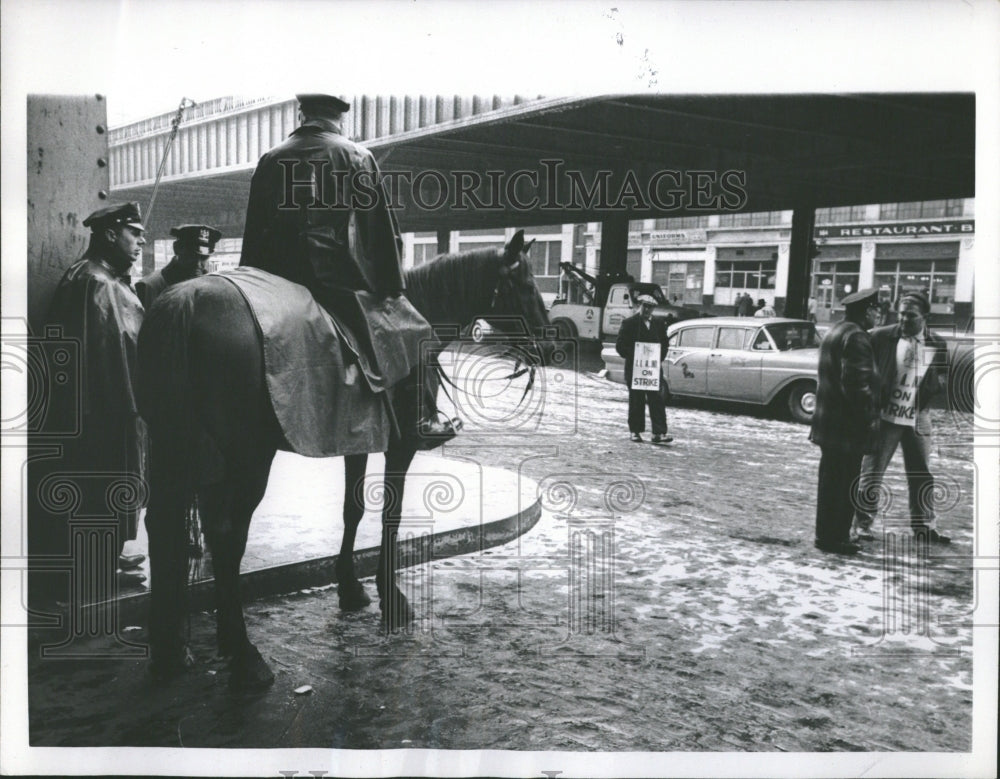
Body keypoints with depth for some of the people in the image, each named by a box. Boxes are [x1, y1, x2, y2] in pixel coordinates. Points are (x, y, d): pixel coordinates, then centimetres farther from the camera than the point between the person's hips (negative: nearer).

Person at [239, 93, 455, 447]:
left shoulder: (271, 160, 12)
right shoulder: (358, 157, 4)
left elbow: (254, 232, 13)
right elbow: (384, 231, 1)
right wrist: (392, 285, 7)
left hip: (281, 280, 4)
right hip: (343, 279, -3)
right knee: (414, 334, 8)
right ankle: (420, 421, 4)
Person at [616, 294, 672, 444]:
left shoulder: (659, 324, 10)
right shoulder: (629, 323, -1)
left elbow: (664, 344, 16)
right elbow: (620, 346, -4)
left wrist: (659, 359, 0)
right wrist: (633, 358, -12)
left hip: (654, 368, 3)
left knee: (656, 400, -4)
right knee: (636, 401, 4)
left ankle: (659, 433, -7)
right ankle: (635, 431, 15)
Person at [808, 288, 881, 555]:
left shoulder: (834, 333, 15)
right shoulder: (856, 337, -16)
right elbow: (858, 382, -23)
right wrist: (870, 416, -16)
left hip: (828, 420, 10)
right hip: (848, 423, -10)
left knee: (830, 480, 14)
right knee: (846, 483, -2)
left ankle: (826, 534, 21)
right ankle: (836, 538, 4)